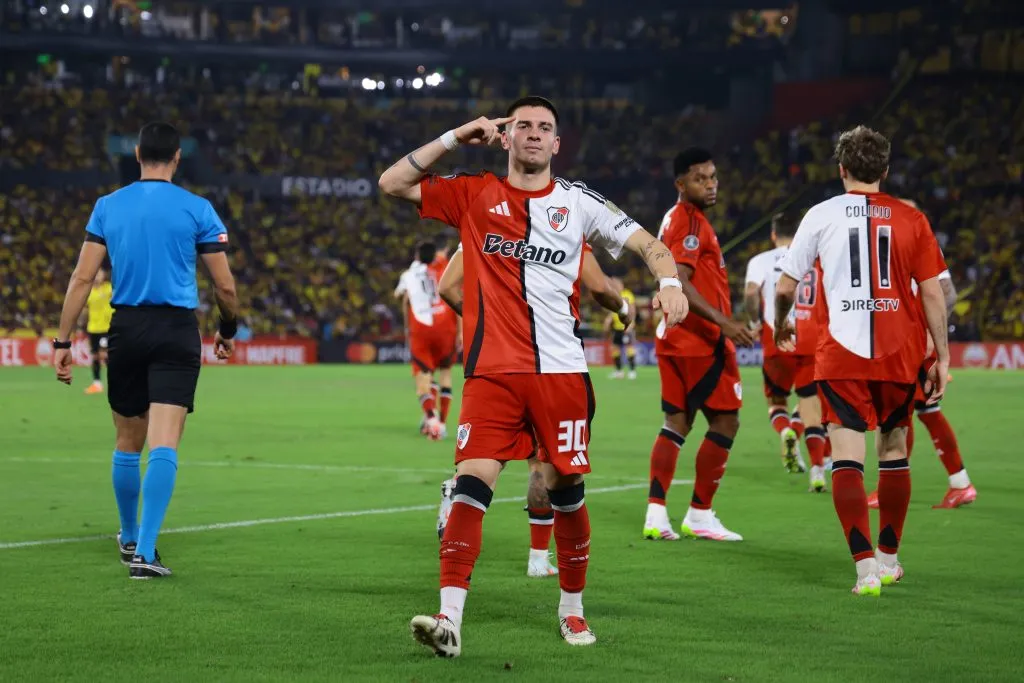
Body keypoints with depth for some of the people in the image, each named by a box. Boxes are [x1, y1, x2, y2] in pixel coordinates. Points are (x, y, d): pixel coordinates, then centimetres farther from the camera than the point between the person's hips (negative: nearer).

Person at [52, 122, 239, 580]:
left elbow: (83, 277, 1)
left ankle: (129, 539, 34)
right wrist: (227, 331, 19)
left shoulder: (108, 206, 5)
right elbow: (225, 287, 1)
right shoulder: (196, 209, -1)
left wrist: (63, 341, 4)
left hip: (126, 328, 3)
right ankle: (145, 551, -16)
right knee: (164, 446, -8)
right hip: (177, 334, -3)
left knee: (128, 444, 18)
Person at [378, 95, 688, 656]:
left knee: (565, 489, 6)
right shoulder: (474, 195, 9)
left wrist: (668, 280, -13)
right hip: (493, 372, -1)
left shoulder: (577, 202, 8)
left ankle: (572, 606, 25)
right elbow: (392, 183, 8)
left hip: (561, 372, 1)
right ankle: (450, 619, -17)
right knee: (472, 480, -14)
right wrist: (455, 138, 5)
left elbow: (646, 243, 9)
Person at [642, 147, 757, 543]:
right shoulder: (690, 221, -14)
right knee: (726, 421, -2)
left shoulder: (676, 218, 17)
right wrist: (722, 321, -31)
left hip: (675, 337, 10)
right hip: (700, 340, -10)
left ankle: (656, 513, 4)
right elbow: (679, 282, -24)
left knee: (677, 422, 9)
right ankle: (700, 515, 1)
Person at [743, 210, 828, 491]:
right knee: (810, 404, 4)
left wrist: (757, 321, 3)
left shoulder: (761, 261, 4)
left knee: (776, 398, 18)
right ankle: (818, 470, -8)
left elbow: (750, 294, -13)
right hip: (811, 341, 1)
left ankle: (785, 432, -16)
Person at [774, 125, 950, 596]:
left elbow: (785, 287, 6)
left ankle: (866, 563, -14)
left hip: (840, 355, -2)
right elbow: (932, 294, 2)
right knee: (894, 451, 17)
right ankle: (888, 557, 26)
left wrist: (780, 327, 26)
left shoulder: (822, 215, 2)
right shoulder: (911, 219, 4)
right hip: (900, 355, 2)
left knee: (847, 456, -2)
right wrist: (942, 357, 9)